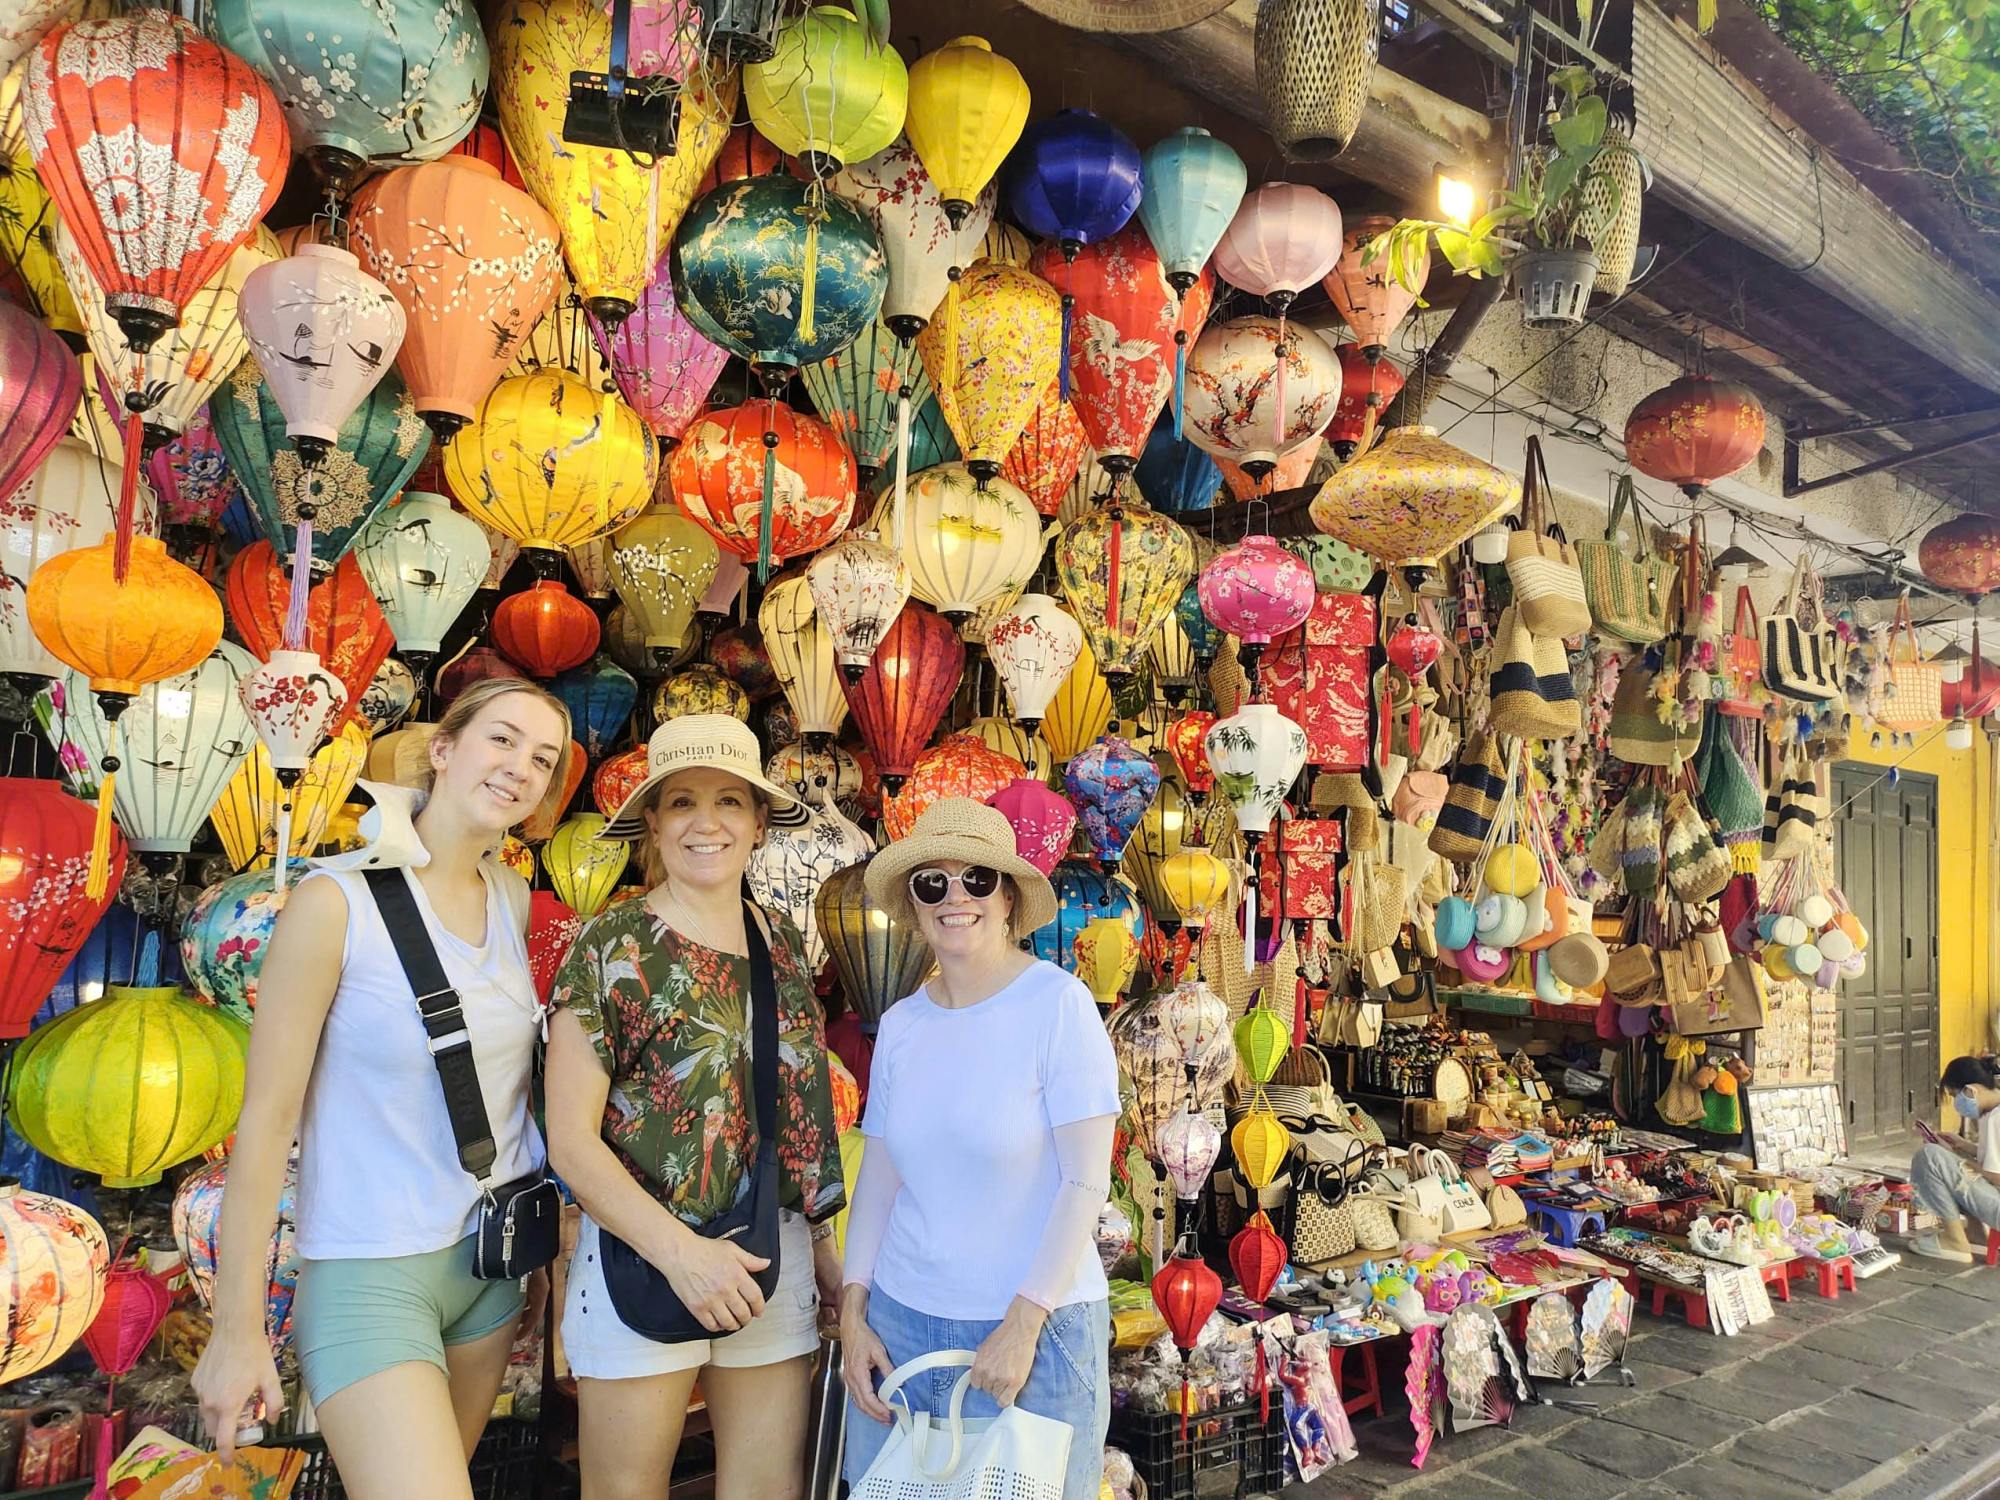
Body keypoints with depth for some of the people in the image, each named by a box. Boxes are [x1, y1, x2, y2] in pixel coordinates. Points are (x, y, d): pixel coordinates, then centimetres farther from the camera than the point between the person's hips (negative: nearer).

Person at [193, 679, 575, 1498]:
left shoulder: (514, 899, 2)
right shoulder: (337, 900, -15)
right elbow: (266, 1118, -13)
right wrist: (237, 1327, -10)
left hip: (493, 1260, 6)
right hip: (371, 1275, -6)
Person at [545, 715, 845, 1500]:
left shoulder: (783, 944, 7)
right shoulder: (611, 946, -8)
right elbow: (570, 1139, -10)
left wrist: (823, 1244, 11)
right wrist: (682, 1252, -18)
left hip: (776, 1261, 4)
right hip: (642, 1257, -4)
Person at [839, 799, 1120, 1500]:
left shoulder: (1057, 1003, -12)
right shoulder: (899, 1024, 3)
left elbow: (1087, 1180, -13)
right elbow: (878, 1178, 9)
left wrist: (1023, 1325, -15)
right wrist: (853, 1314, 3)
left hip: (1034, 1324, -4)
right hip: (900, 1318, 5)